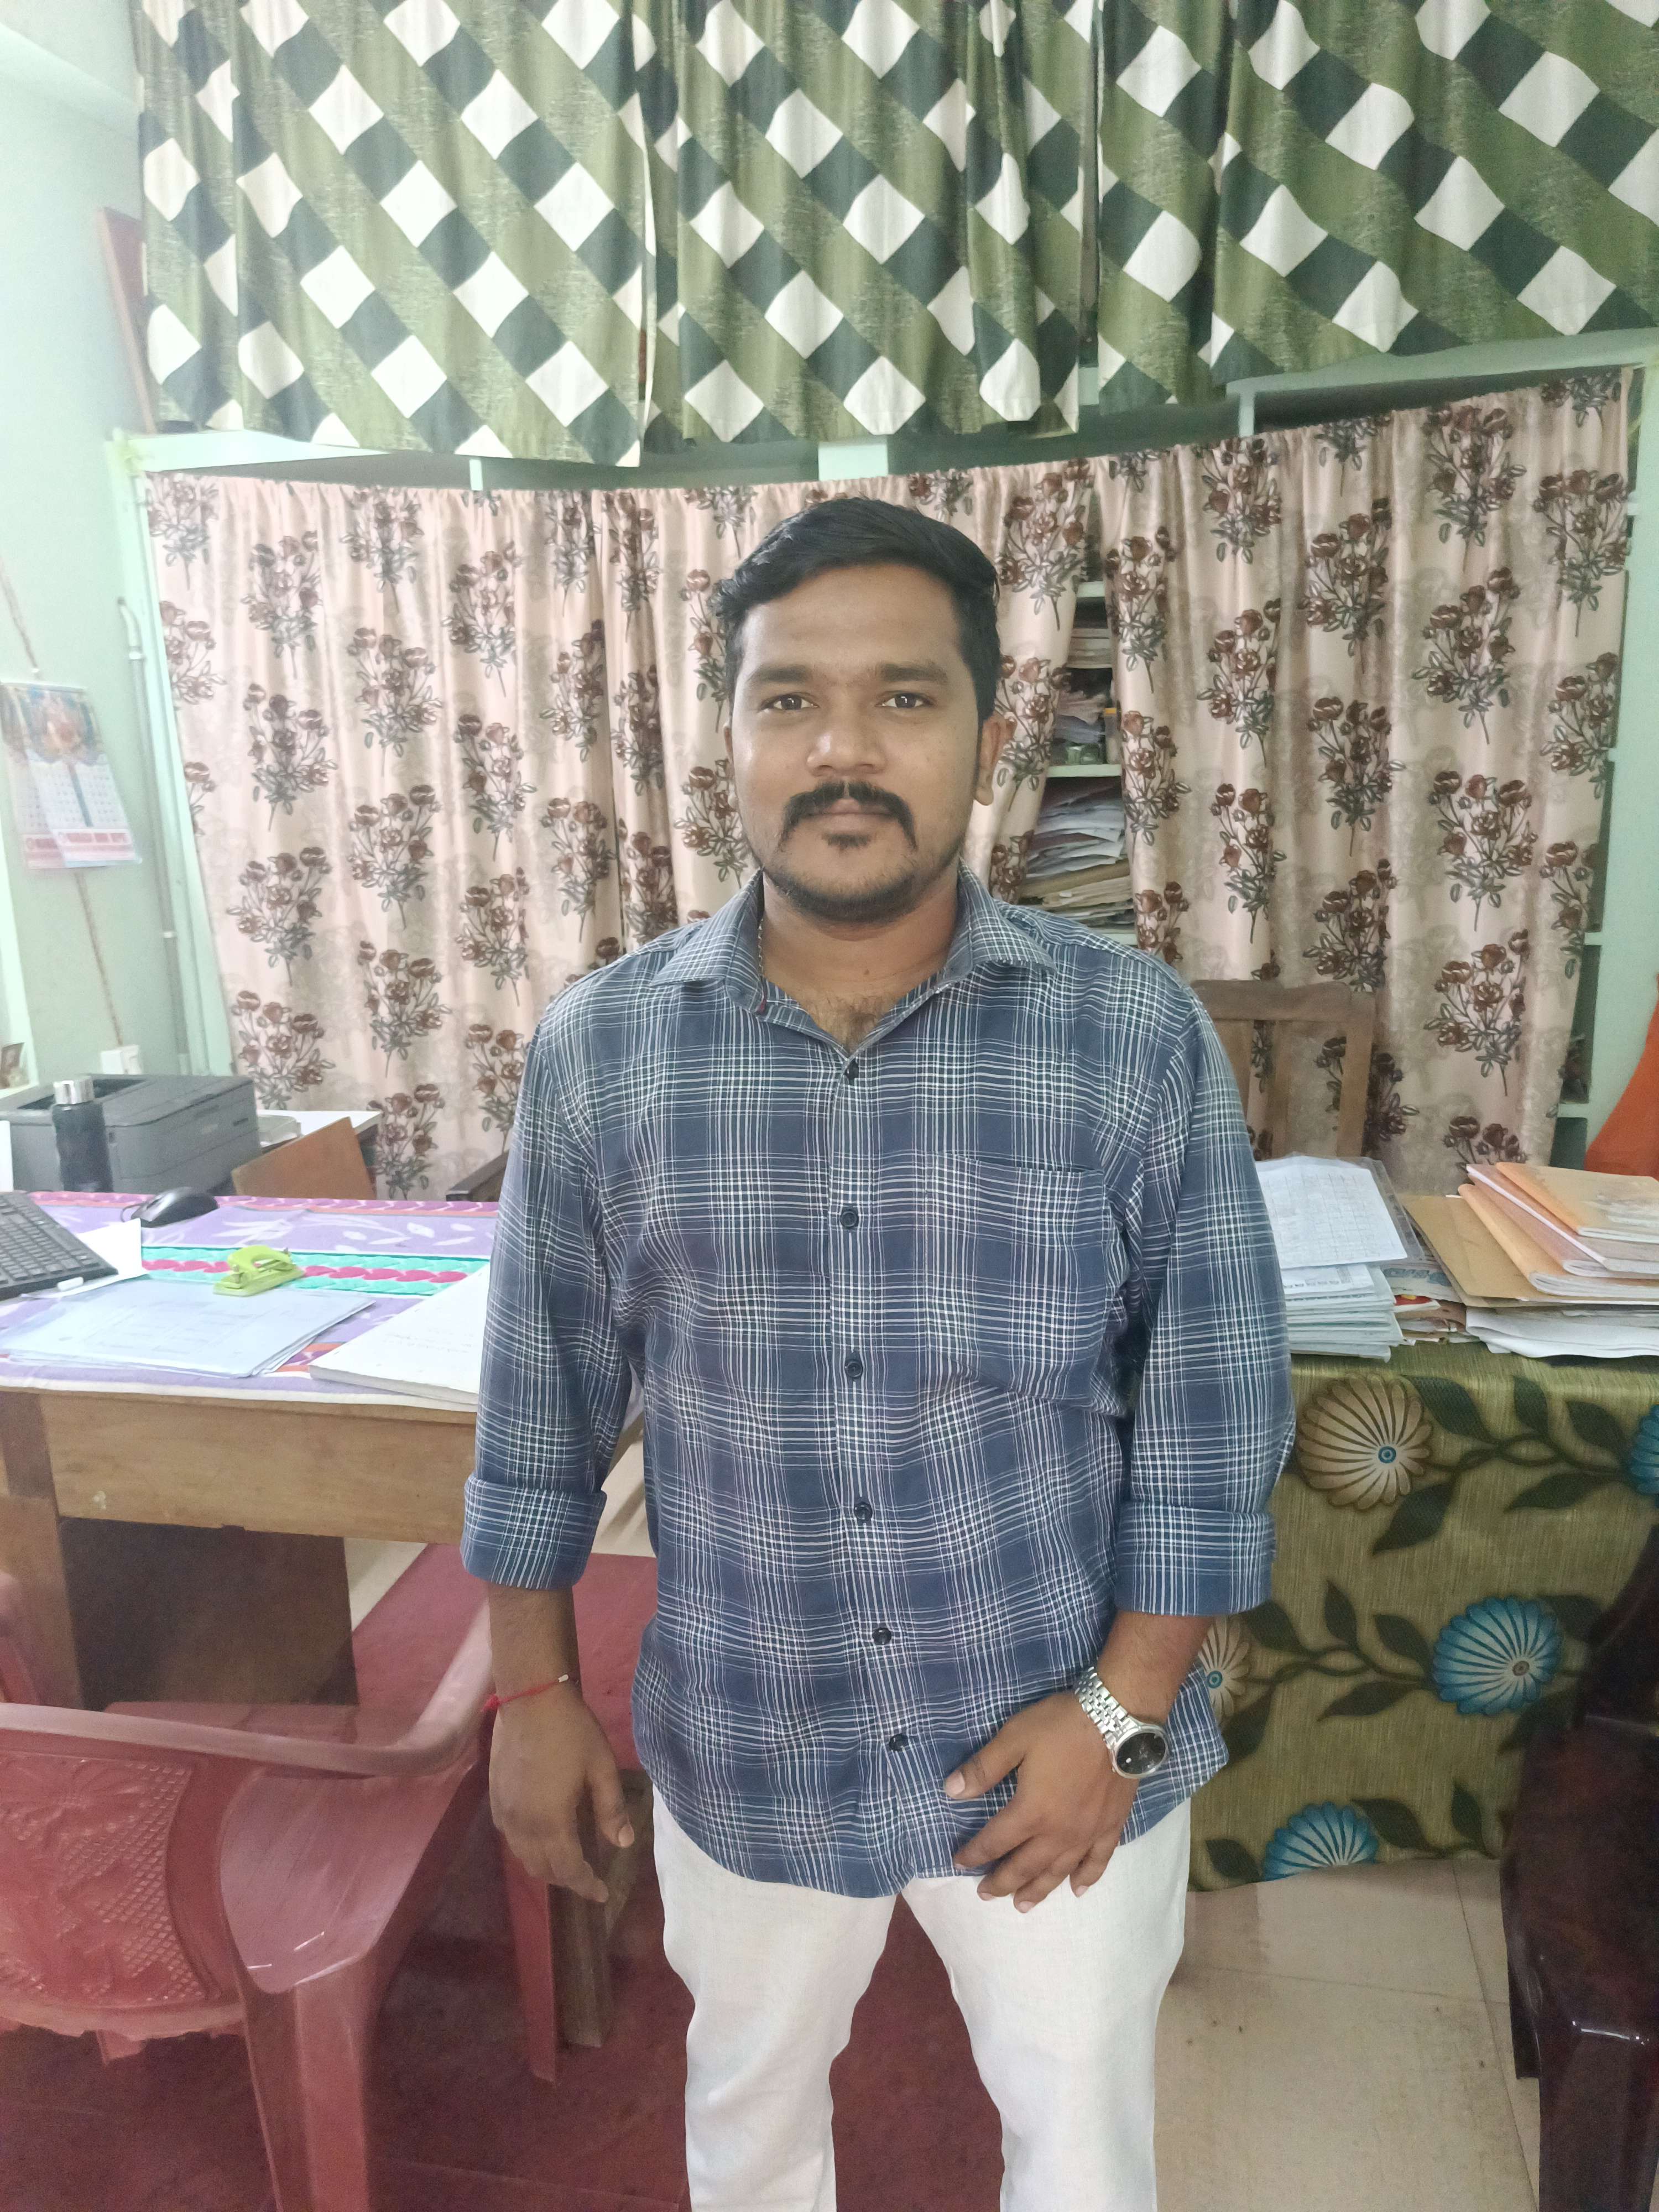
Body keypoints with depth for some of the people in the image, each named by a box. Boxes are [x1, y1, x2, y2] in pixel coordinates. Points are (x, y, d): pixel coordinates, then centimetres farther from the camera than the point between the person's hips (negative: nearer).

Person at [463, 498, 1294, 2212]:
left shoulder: (1140, 1038, -15)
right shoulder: (598, 1048, -11)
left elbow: (1213, 1408, -9)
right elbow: (545, 1399, -2)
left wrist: (1123, 1710, -9)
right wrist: (534, 1690, 3)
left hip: (1067, 1749, 0)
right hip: (744, 1757, 1)